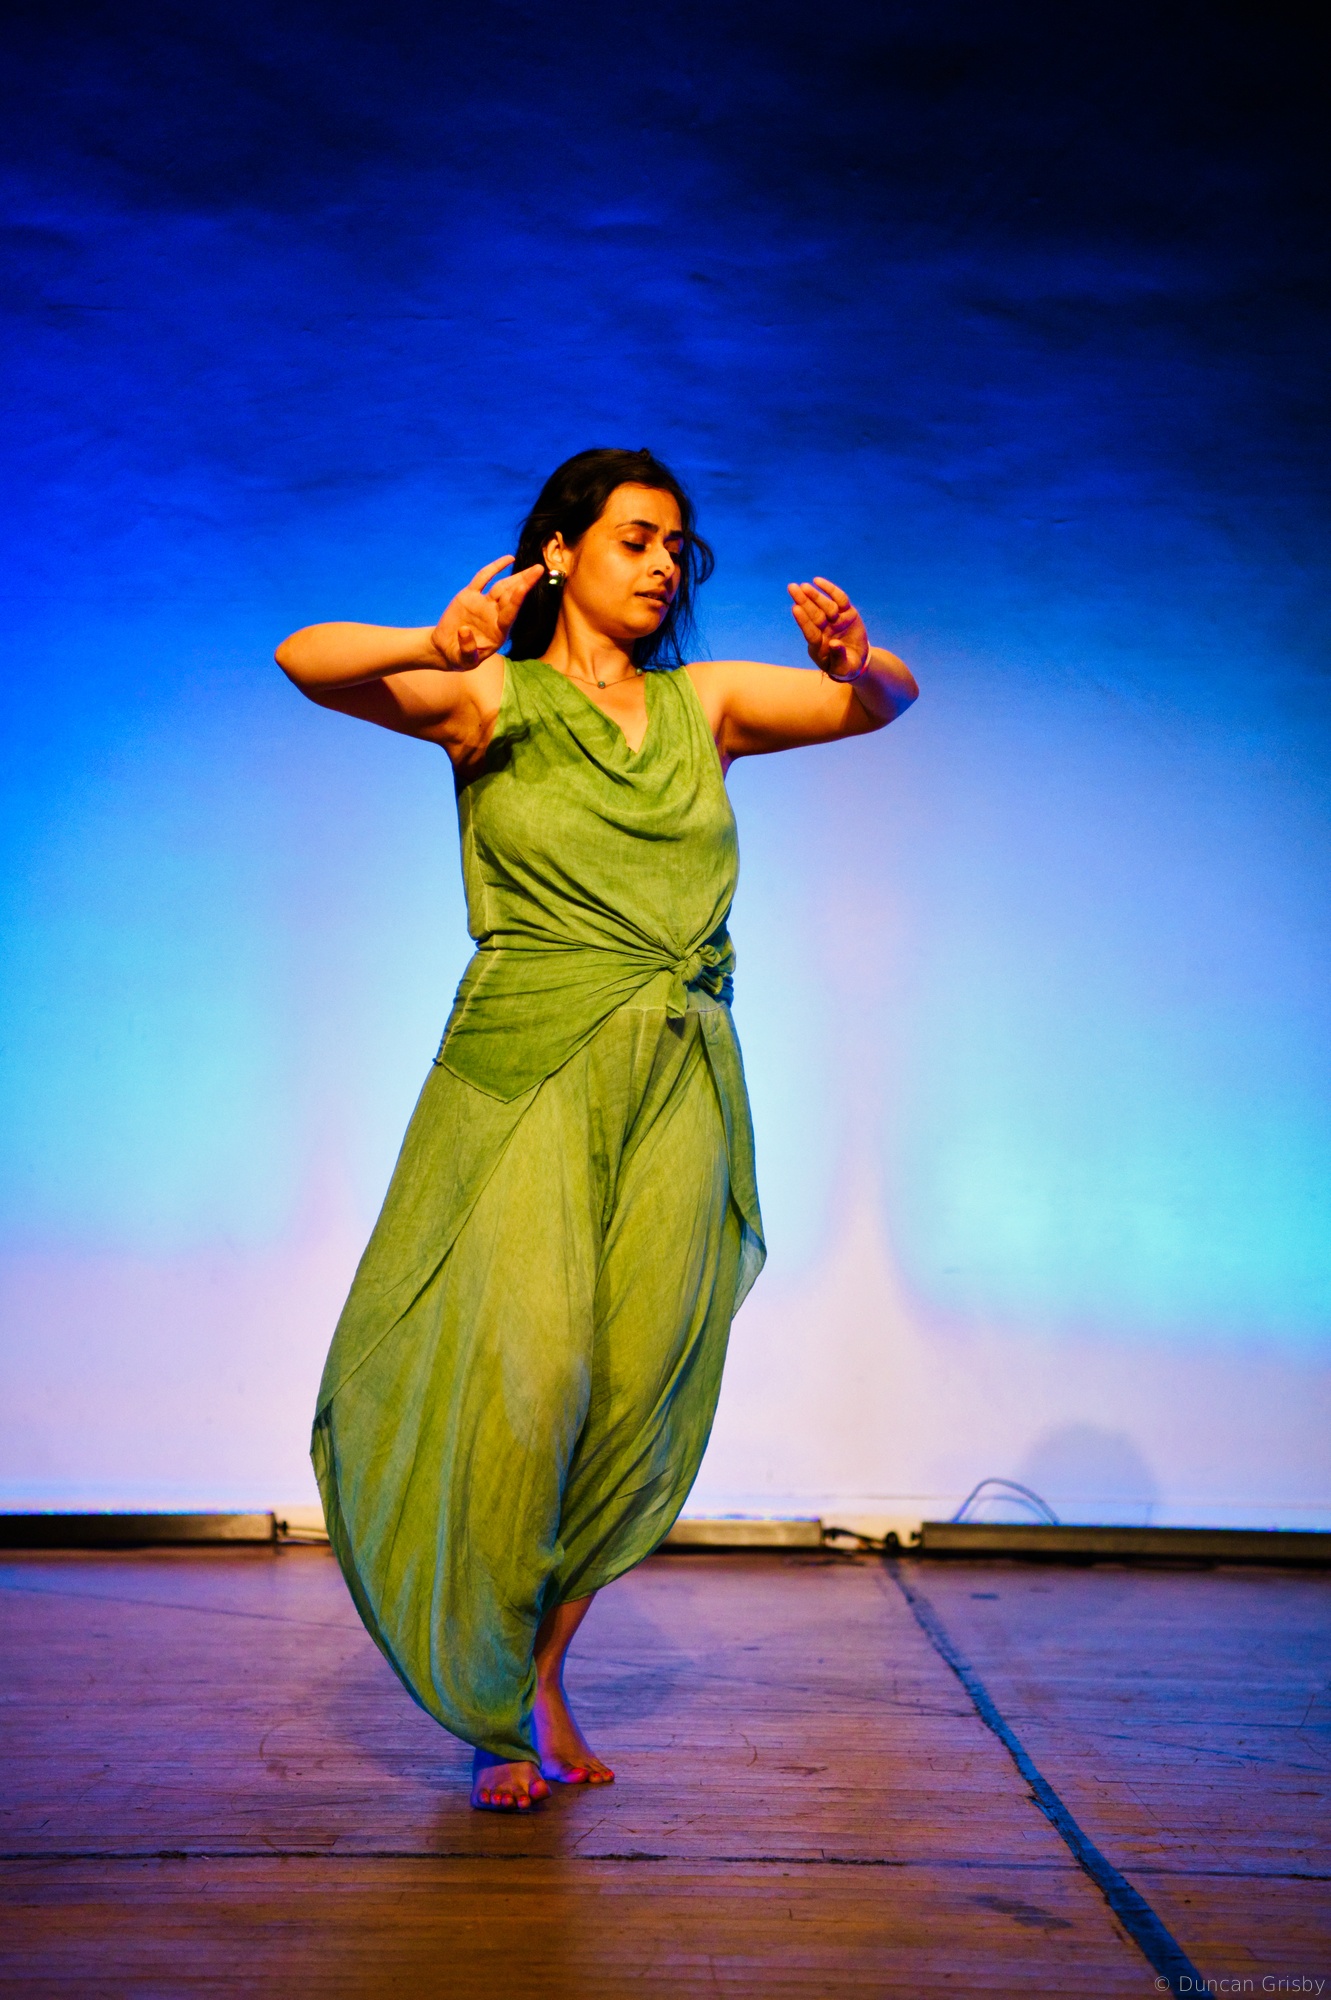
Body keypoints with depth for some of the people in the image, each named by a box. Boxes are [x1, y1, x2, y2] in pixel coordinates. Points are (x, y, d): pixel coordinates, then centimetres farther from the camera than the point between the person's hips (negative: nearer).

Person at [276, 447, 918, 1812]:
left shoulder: (704, 703, 15)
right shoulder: (489, 699, 6)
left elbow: (887, 702, 10)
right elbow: (307, 660, -7)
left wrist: (852, 659, -12)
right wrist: (435, 648, -26)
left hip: (680, 1083, 3)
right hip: (526, 1067, -3)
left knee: (640, 1387, -1)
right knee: (527, 1373, -12)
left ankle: (543, 1670, 21)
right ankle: (493, 1712, 8)